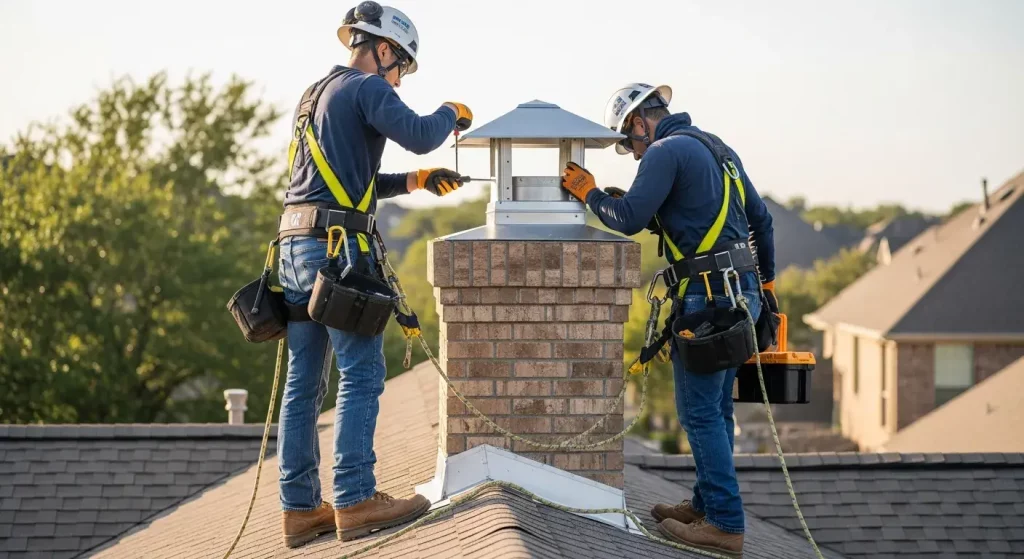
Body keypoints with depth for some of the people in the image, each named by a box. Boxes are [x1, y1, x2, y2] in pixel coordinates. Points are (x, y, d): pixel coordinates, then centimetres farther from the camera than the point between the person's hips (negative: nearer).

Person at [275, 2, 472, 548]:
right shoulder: (366, 88, -3)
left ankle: (300, 508, 8)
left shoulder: (315, 94, 25)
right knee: (361, 374, -8)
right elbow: (418, 135, -19)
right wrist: (450, 113, 1)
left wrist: (413, 181, 26)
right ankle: (354, 500, -12)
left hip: (296, 245, 9)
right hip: (338, 247, -9)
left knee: (304, 382, 7)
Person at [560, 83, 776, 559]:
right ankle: (708, 502, 25)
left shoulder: (667, 151, -8)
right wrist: (765, 281, 28)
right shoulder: (717, 148, 19)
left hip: (707, 296, -9)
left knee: (699, 410, -6)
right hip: (741, 291, 9)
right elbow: (760, 218, 22)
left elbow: (628, 219, -15)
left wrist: (589, 191, 3)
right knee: (715, 408, 17)